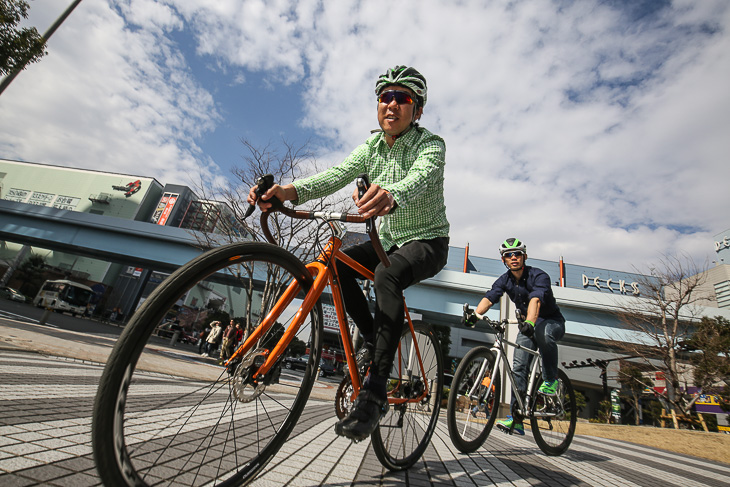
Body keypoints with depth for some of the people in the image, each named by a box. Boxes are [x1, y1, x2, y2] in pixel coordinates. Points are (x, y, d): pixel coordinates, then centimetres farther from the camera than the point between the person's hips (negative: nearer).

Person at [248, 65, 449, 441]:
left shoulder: (431, 144, -14)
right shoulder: (372, 147, 1)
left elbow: (420, 177, -38)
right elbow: (338, 175, -17)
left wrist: (391, 195, -63)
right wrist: (290, 190, -36)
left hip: (429, 241, -5)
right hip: (389, 240, 6)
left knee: (387, 275, -36)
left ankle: (375, 394, -29)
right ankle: (373, 339, 1)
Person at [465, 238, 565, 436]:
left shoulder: (539, 276, -22)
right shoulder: (505, 280, -7)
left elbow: (535, 300, -40)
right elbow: (489, 298, -21)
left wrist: (530, 322, -58)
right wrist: (474, 314, -40)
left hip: (553, 322, -4)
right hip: (527, 325, 5)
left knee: (543, 332, -40)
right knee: (519, 367, -9)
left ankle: (551, 380, -17)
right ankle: (516, 419, -4)